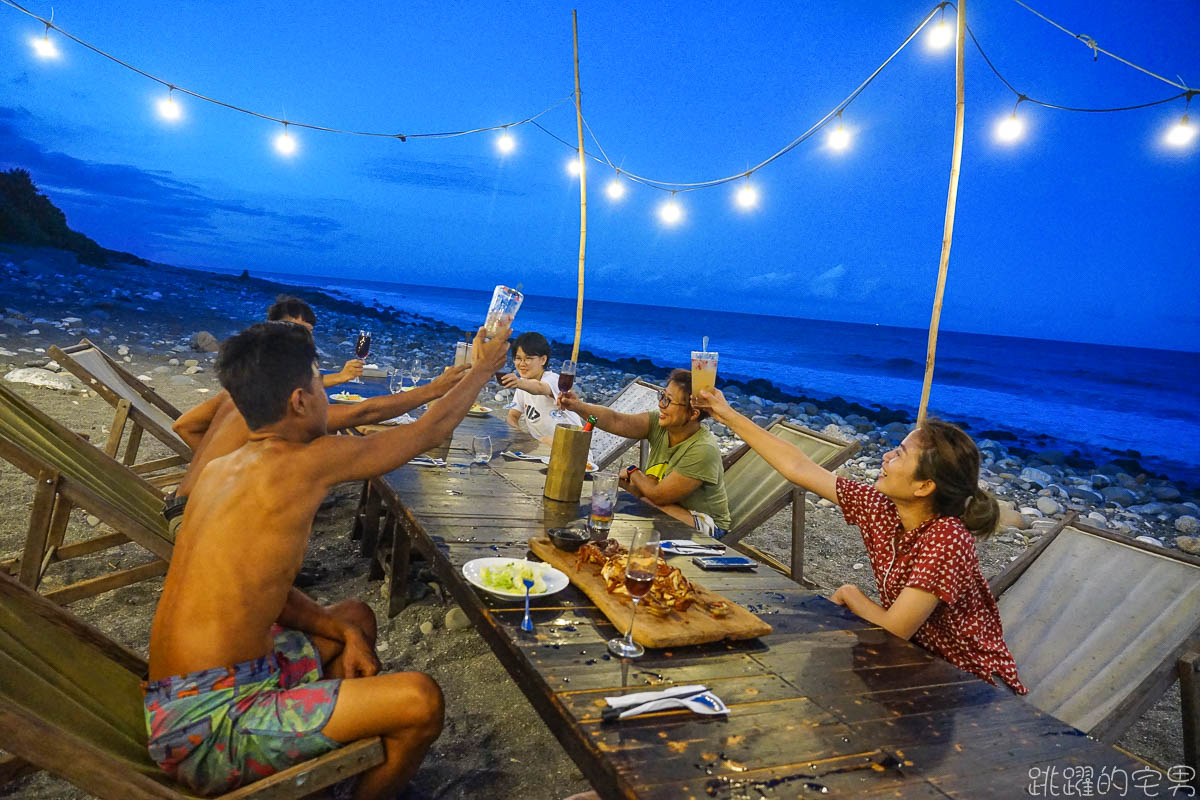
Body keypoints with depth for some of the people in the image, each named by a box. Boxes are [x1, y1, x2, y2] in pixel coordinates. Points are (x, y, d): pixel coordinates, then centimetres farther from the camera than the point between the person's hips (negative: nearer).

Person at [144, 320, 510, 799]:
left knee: (357, 617, 24)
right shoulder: (309, 462, -16)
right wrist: (483, 368, 12)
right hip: (208, 723, -9)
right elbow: (431, 431, -3)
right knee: (420, 700, -18)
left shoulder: (221, 470, 9)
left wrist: (344, 632, 3)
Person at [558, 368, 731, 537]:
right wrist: (578, 406, -34)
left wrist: (633, 473, -8)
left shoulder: (704, 450, -28)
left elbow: (658, 495, -24)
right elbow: (616, 421, -20)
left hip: (706, 524, -6)